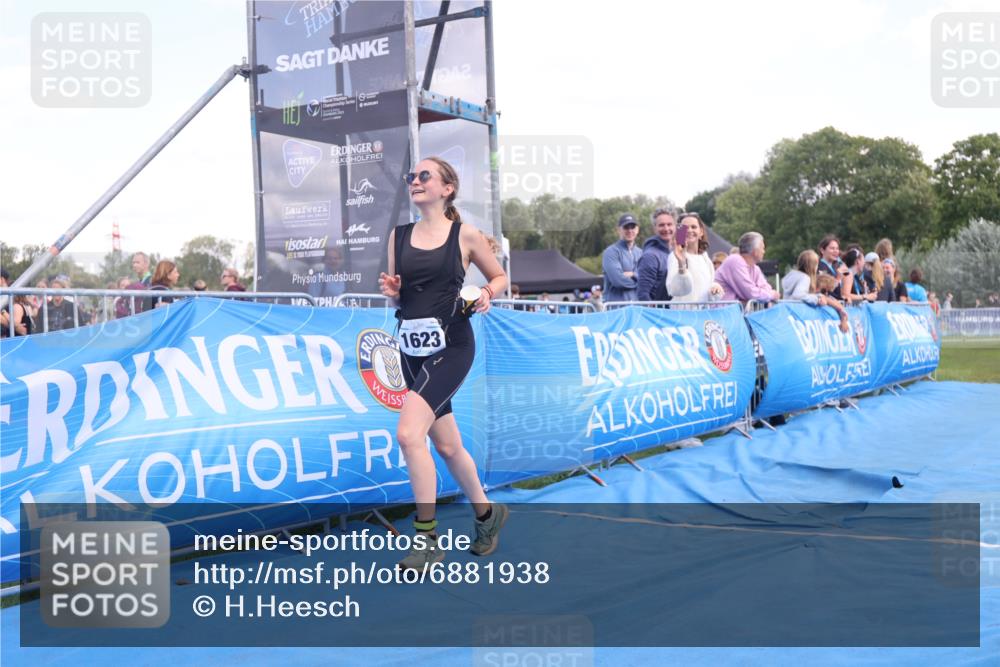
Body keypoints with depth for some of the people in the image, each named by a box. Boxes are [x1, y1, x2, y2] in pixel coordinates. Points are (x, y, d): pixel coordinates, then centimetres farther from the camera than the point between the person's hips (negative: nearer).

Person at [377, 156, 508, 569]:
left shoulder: (465, 235, -2)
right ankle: (486, 513, 36)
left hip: (451, 346, -5)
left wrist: (487, 294, -12)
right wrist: (390, 289, -6)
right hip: (412, 349, 6)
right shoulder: (399, 235, 9)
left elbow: (500, 276, 9)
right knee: (447, 445, 13)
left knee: (409, 433, -21)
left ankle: (427, 539, -10)